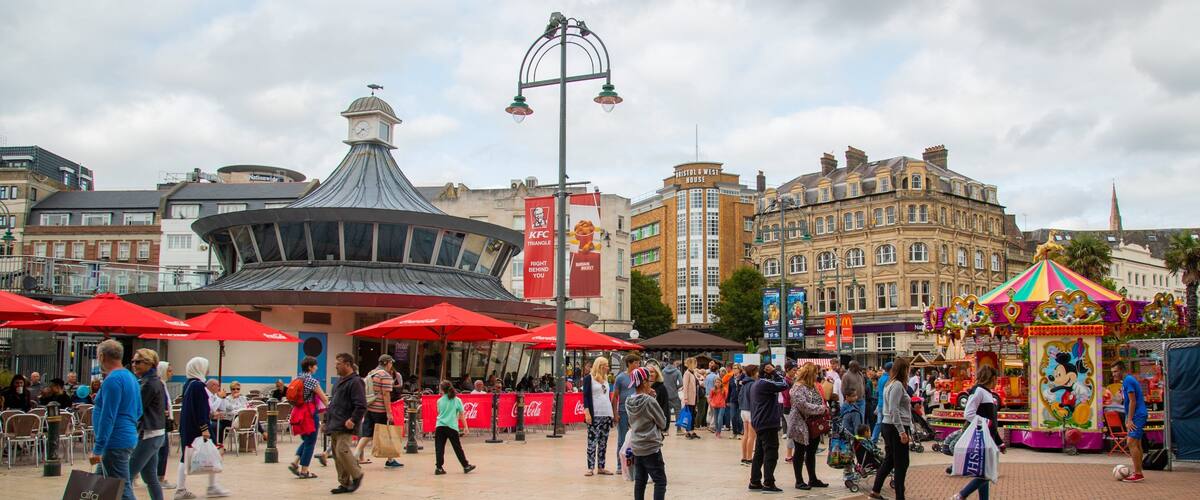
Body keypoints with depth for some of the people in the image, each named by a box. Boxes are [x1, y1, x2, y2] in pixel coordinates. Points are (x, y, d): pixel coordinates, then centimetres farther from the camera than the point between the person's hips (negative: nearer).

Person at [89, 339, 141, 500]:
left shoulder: (112, 380, -16)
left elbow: (108, 417, -20)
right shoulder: (130, 377, 14)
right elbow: (138, 412, 21)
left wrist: (97, 449, -19)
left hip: (115, 443, -10)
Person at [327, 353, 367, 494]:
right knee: (337, 455, 9)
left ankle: (357, 475, 2)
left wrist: (353, 420, -23)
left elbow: (361, 405, -18)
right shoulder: (340, 380, 19)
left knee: (342, 451, -17)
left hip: (345, 426, -9)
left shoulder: (355, 382, -11)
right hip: (334, 425, 9)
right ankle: (345, 483, 15)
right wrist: (329, 412, 20)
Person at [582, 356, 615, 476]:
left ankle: (601, 467, 10)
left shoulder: (605, 379, 17)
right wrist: (587, 413, -14)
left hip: (606, 414, 6)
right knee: (592, 441, -6)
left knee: (603, 442, 6)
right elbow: (586, 396, -6)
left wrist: (612, 413, 16)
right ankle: (590, 468, -2)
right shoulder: (588, 378, -1)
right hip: (594, 415, -6)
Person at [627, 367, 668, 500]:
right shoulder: (650, 401, -16)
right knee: (660, 481, -1)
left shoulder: (630, 402, 2)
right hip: (651, 447, -7)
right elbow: (663, 423, -9)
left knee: (640, 480, 13)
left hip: (636, 447, 7)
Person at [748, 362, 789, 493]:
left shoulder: (756, 384, 16)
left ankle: (755, 481, 15)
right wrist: (775, 372, -11)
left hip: (759, 423, 10)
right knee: (771, 453, -7)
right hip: (768, 424, -10)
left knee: (759, 453, 12)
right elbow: (784, 385, -16)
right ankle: (768, 483, -7)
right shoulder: (765, 383, -16)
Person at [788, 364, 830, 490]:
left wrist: (825, 408, 0)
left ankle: (813, 479, 23)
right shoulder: (798, 387, -16)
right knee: (800, 453, 1)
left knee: (812, 453, 14)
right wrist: (821, 409, -21)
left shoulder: (812, 386, 12)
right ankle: (799, 481, 8)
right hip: (801, 425, -8)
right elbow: (803, 405, -26)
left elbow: (819, 401, 22)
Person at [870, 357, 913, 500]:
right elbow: (894, 410, -22)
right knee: (901, 463, -1)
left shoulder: (890, 383, 13)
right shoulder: (897, 385, -16)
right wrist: (902, 431, -22)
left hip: (888, 426, 10)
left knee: (890, 459, 17)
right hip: (897, 427, -10)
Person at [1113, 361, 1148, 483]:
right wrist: (1128, 419, 23)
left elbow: (1133, 401, -18)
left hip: (1137, 416, -11)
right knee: (1136, 444, 12)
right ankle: (1138, 473, 16)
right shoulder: (1127, 380, 17)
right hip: (1137, 416, 11)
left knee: (1131, 443, -15)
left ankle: (1138, 474, -15)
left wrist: (1129, 420, -18)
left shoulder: (1128, 380, -13)